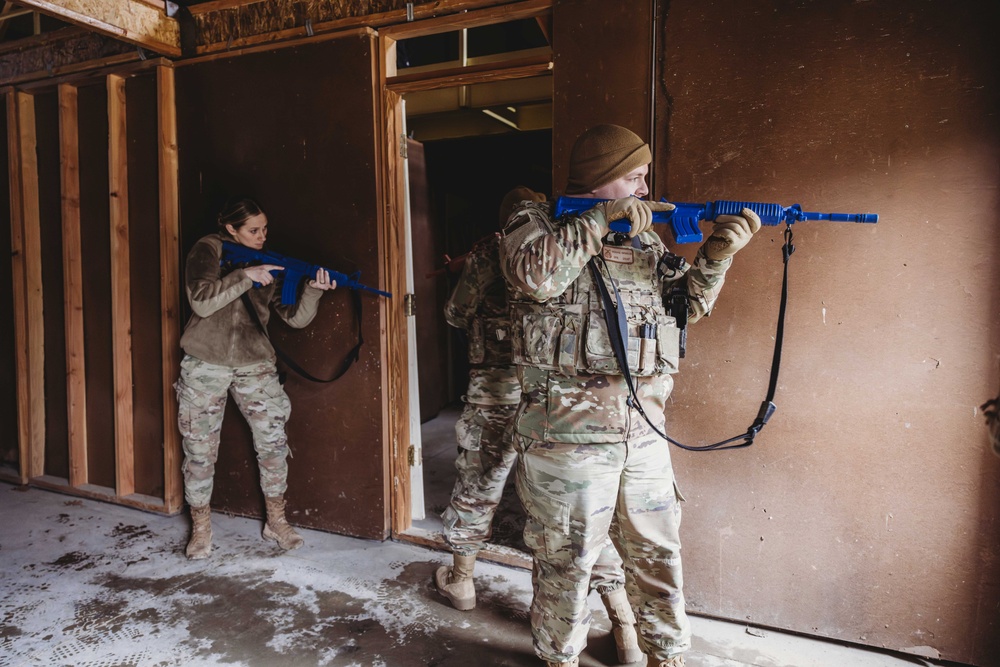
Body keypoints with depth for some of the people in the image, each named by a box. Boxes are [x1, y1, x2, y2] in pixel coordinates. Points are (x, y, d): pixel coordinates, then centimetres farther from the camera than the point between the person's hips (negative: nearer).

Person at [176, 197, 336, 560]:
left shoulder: (270, 265, 4)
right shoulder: (208, 250, -4)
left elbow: (295, 317, -4)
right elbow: (201, 301, -19)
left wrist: (313, 290, -22)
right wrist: (245, 275, -25)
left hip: (254, 364, 3)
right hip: (205, 365, -2)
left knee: (274, 441, 0)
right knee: (200, 449, 6)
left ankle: (276, 520, 17)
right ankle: (200, 527, 25)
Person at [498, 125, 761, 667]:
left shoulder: (643, 237, 15)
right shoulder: (536, 221, -2)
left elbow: (688, 303, 13)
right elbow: (534, 275, -24)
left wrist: (717, 253, -4)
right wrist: (602, 219, -18)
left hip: (644, 431, 6)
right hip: (568, 434, -6)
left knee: (658, 553, 18)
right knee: (566, 560, 9)